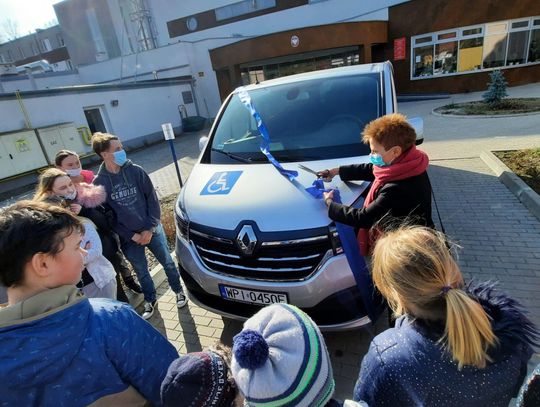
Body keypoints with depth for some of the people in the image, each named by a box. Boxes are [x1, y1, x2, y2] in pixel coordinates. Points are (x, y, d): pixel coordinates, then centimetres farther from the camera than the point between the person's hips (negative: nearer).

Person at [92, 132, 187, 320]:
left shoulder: (136, 171, -7)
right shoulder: (99, 183, -8)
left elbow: (152, 199, -4)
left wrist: (149, 228, -11)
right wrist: (131, 235, -10)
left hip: (151, 230, 0)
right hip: (129, 238, 0)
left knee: (168, 263, 13)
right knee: (142, 273, 15)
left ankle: (179, 292, 36)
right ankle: (150, 300, 39)